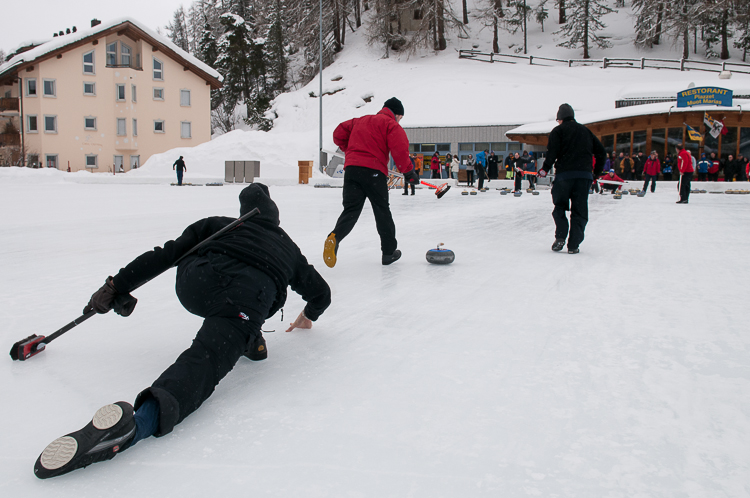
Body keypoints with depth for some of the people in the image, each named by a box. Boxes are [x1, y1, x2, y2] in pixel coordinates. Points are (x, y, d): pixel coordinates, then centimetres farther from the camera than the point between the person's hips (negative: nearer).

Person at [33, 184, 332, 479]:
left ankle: (248, 340, 27)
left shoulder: (213, 224, 36)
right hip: (250, 298, -1)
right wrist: (308, 316, 72)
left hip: (195, 285, 2)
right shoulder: (288, 246, 42)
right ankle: (141, 420, -48)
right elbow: (321, 292, 51)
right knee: (205, 358, -21)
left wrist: (117, 287, 23)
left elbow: (164, 255, 22)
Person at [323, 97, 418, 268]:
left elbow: (338, 134, 23)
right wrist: (408, 172, -1)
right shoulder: (391, 124, 6)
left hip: (351, 168, 4)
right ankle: (389, 251, 18)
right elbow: (399, 148, -9)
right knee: (382, 211, 9)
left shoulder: (359, 121, 25)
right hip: (373, 171, -4)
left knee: (351, 209, 1)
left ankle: (335, 237, -28)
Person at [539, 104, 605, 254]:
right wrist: (597, 172, 25)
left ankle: (560, 237, -4)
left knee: (559, 207, 11)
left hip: (564, 174, -3)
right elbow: (600, 151, 19)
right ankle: (573, 245, 2)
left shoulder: (558, 130, 6)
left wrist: (545, 169, 1)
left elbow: (552, 151, -9)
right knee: (579, 210, 5)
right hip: (585, 175, 3)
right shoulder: (585, 131, 20)